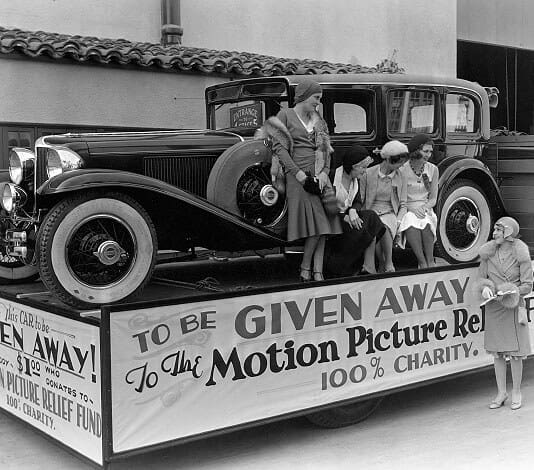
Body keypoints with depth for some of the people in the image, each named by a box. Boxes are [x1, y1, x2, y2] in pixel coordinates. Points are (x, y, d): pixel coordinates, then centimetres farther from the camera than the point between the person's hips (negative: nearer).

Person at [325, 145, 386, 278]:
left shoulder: (355, 179, 8)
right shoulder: (332, 177, -16)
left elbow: (358, 202, 8)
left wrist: (353, 211, -17)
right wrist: (344, 217, -26)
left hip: (348, 216, 7)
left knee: (371, 218, -18)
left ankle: (369, 268, -20)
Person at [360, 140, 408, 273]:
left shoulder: (400, 178, 8)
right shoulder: (368, 174, 0)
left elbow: (403, 205, 10)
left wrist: (398, 221, -8)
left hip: (390, 213, 1)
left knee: (385, 226, -36)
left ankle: (389, 264, -22)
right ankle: (382, 264, -20)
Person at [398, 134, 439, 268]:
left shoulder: (433, 169, 9)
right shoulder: (402, 170, -4)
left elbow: (433, 199, 10)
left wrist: (425, 207, -12)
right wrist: (413, 209, -21)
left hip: (426, 209, 2)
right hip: (407, 210, -2)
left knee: (426, 221, -34)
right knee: (411, 222, -37)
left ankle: (430, 260, -30)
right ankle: (422, 262, -36)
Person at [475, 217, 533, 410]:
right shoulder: (488, 252, 1)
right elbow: (481, 278, 8)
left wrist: (510, 292, -19)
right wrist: (485, 287, -12)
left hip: (513, 307, -3)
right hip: (493, 307, 3)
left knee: (515, 352, 3)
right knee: (497, 351, 9)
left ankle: (516, 392, 19)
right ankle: (501, 392, 21)